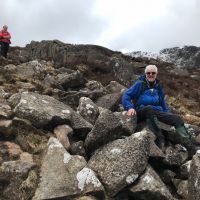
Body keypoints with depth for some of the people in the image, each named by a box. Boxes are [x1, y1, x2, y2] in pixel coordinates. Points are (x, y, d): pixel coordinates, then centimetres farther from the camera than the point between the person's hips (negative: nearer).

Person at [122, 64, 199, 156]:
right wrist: (130, 107, -26)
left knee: (177, 118, -14)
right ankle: (160, 140, -41)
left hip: (156, 112, 6)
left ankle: (190, 146, -20)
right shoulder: (140, 84, -2)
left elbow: (162, 101, 26)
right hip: (142, 112, -5)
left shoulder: (158, 86, 15)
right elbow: (126, 95, -9)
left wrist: (167, 112, 15)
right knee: (149, 108, -41)